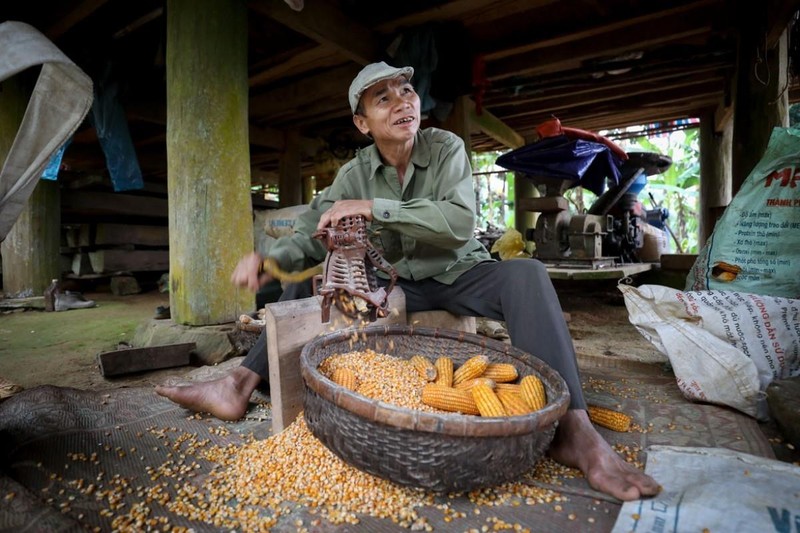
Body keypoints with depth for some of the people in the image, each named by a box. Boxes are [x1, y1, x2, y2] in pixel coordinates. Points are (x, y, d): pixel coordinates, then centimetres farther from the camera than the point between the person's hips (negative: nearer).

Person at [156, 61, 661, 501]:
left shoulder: (446, 147, -8)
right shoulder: (355, 173, 0)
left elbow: (460, 222, -24)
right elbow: (311, 232, -8)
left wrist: (373, 207, -28)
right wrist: (271, 258, -30)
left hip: (462, 276, -2)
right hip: (399, 285, 3)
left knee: (526, 274, -33)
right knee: (306, 285, -6)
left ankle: (571, 426, -39)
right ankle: (240, 385, -10)